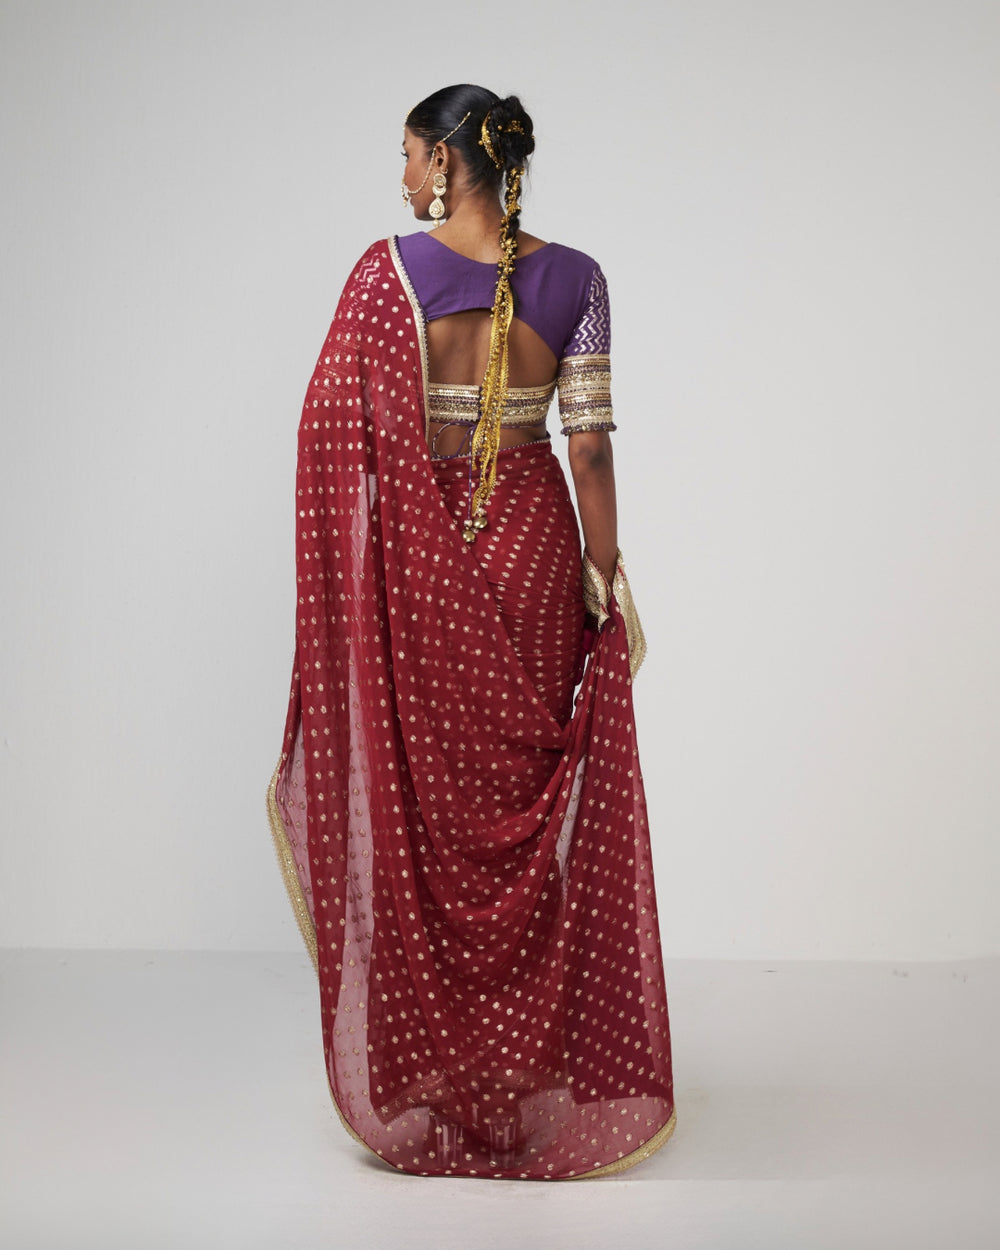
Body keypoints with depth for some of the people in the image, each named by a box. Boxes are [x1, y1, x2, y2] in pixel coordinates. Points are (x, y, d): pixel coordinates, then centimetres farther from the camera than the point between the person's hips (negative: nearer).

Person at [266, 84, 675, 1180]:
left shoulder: (387, 273, -8)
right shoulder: (572, 279, -3)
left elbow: (334, 431, -9)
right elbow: (589, 443, -6)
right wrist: (607, 575, 1)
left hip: (420, 547, -1)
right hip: (534, 546, 2)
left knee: (423, 781, 10)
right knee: (534, 788, 13)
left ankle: (429, 1062, 21)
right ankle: (540, 1058, 24)